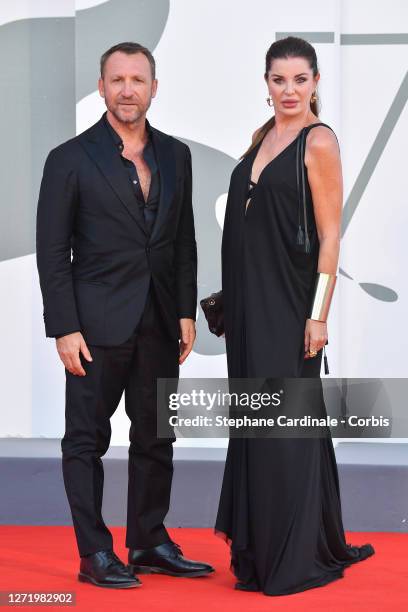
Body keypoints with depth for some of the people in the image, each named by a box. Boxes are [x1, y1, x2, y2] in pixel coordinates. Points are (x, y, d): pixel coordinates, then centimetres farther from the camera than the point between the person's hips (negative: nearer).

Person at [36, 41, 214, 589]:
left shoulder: (175, 155, 9)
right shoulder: (71, 159, -5)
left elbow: (184, 242, 13)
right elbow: (52, 252, -6)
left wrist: (186, 312, 5)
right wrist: (65, 329, -12)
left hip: (159, 324, 5)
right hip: (98, 324, -5)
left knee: (156, 437, 11)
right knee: (87, 439, 2)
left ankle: (150, 543, 23)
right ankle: (95, 555, 9)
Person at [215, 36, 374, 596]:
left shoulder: (318, 141, -9)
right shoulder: (265, 136, 13)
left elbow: (329, 235, -12)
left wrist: (318, 314, -17)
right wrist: (235, 300, 15)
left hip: (289, 304, -7)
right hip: (250, 300, 7)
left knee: (284, 423, -4)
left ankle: (298, 556, 6)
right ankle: (261, 548, 21)